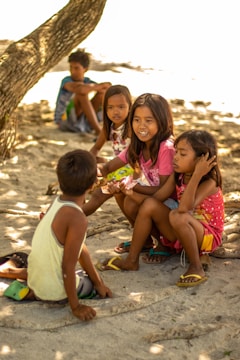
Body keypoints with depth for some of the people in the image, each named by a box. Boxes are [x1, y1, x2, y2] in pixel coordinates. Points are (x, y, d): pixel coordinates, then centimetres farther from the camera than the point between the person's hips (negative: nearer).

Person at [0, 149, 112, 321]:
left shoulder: (58, 203, -2)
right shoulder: (77, 218, -29)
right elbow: (68, 266, -25)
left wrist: (98, 282, 11)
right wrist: (75, 306, -14)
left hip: (36, 275, 8)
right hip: (54, 292, -8)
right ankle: (32, 294, 0)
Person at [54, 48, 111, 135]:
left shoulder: (87, 81, 5)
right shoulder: (66, 81, -13)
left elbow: (108, 86, -10)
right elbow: (80, 90, -36)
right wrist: (99, 86, -21)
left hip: (83, 122, 5)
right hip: (64, 120, -5)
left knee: (102, 93, -6)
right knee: (82, 94, -28)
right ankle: (98, 131, -34)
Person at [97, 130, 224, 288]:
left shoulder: (209, 182, -24)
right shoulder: (178, 176, -2)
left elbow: (184, 208, -40)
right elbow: (157, 198, -6)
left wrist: (197, 174, -43)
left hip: (208, 237, -7)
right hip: (182, 233, 7)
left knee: (178, 217, -37)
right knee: (149, 204, -12)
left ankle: (196, 268, -19)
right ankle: (132, 260, -2)